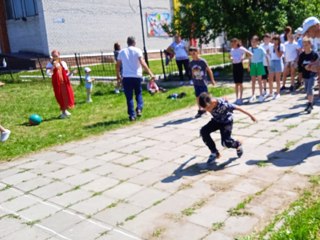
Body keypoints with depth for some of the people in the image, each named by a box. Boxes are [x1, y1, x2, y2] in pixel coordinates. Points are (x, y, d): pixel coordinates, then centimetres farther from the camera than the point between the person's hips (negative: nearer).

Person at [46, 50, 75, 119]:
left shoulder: (63, 63, 7)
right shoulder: (50, 64, -2)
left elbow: (67, 74, 9)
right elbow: (48, 73, -18)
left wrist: (72, 72, -11)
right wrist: (53, 67, -26)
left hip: (65, 82, 3)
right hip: (57, 84, -3)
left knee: (66, 96, 6)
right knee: (60, 97, 2)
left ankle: (65, 110, 26)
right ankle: (63, 112, 16)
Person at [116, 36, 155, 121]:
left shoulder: (122, 52, 8)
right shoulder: (137, 50, -1)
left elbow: (118, 65, 10)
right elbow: (142, 63, -13)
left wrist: (118, 75, 25)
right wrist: (150, 73, -14)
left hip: (126, 77, 1)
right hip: (137, 76, -1)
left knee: (129, 97, 5)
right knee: (138, 94, 17)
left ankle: (132, 115, 2)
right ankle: (139, 109, -4)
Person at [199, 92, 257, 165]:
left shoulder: (222, 104, -37)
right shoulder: (207, 104, -24)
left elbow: (237, 108, -25)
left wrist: (250, 115, -16)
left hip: (226, 122, -5)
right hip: (216, 120, 5)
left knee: (225, 142, -19)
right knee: (203, 131, -17)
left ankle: (237, 145, 16)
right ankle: (214, 153, -3)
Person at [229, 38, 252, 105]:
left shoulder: (241, 49, -9)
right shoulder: (232, 50, 9)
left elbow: (250, 54, -11)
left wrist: (243, 57, -15)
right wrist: (231, 58, 3)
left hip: (239, 65, -6)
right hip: (234, 66, 6)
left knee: (240, 83, -1)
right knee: (236, 83, 9)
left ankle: (240, 98, 6)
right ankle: (237, 98, 15)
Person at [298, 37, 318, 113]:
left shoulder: (314, 54, -9)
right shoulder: (302, 55, 2)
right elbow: (299, 64, 3)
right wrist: (305, 67, -10)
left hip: (312, 75, -5)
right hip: (305, 75, 5)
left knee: (310, 89, -14)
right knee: (307, 90, 12)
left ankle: (310, 105, -10)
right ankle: (310, 104, 25)